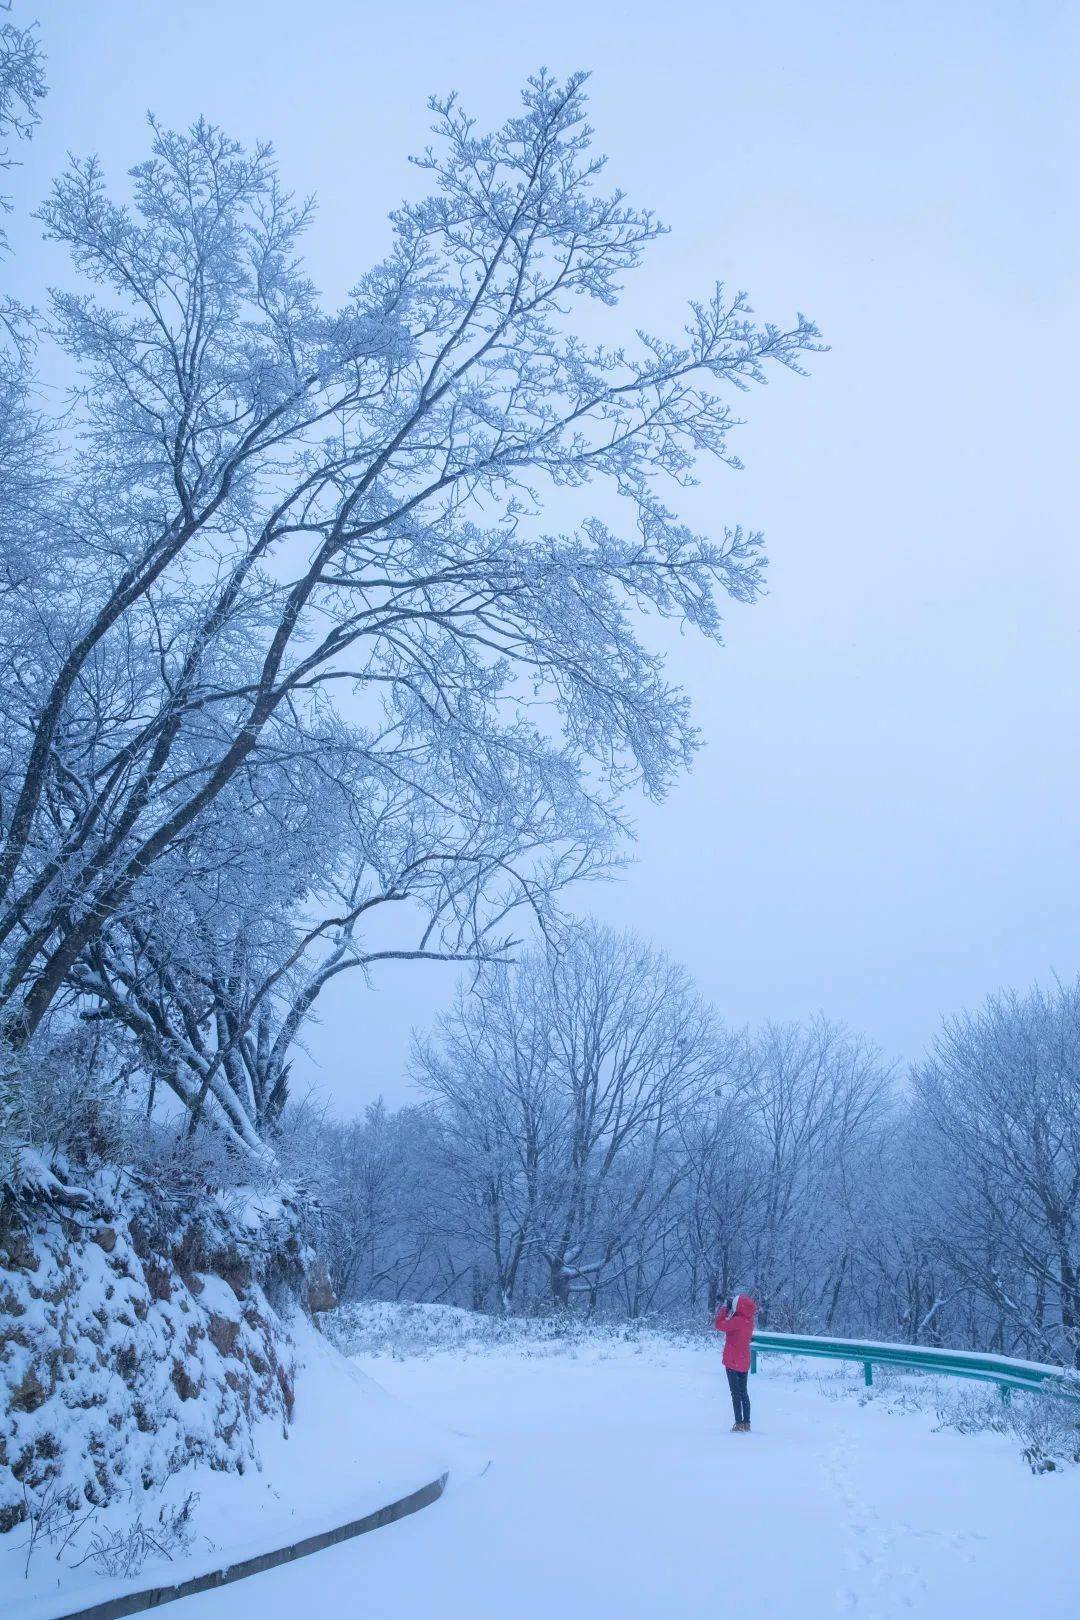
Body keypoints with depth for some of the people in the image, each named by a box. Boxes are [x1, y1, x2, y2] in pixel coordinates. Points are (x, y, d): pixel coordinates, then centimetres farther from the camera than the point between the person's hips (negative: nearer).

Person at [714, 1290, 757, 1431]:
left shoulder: (737, 1321, -24)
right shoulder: (749, 1320, 2)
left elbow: (719, 1325, -21)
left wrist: (724, 1308, -13)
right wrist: (726, 1308, 7)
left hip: (733, 1361, -8)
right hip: (745, 1362, 8)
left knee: (735, 1393, 0)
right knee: (743, 1392, 15)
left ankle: (739, 1424, 0)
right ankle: (746, 1423, 18)